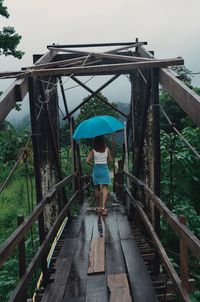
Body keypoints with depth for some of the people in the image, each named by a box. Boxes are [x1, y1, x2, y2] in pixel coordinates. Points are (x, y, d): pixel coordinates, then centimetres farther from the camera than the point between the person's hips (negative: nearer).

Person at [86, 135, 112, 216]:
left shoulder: (93, 150, -4)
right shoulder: (107, 149, -1)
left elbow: (87, 161, -9)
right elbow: (110, 160, 5)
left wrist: (93, 165, 6)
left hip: (96, 169, 1)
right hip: (105, 169, -1)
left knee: (97, 189, 12)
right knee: (105, 188, -2)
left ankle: (99, 207, 18)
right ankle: (103, 207, -17)